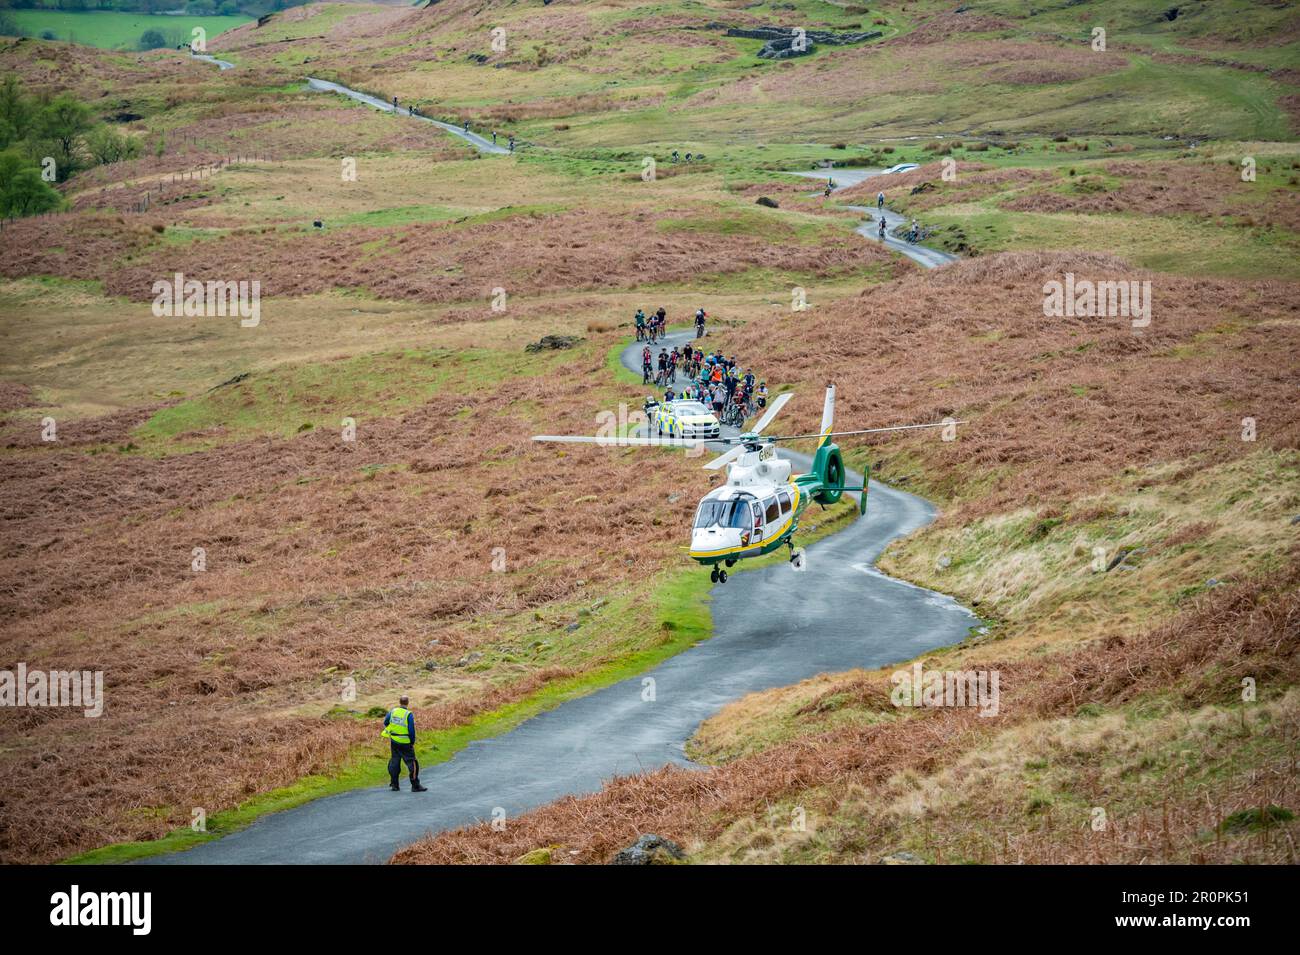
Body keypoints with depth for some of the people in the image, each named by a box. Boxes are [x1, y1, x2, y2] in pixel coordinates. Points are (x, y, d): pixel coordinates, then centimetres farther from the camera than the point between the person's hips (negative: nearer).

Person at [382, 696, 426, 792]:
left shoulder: (392, 711, 1)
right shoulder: (409, 714, -14)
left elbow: (385, 723, 16)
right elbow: (411, 730, -14)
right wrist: (412, 742, 0)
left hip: (394, 741, 5)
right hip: (405, 743, -5)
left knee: (394, 761, 14)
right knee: (411, 763, 0)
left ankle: (394, 785, 17)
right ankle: (415, 786, -2)